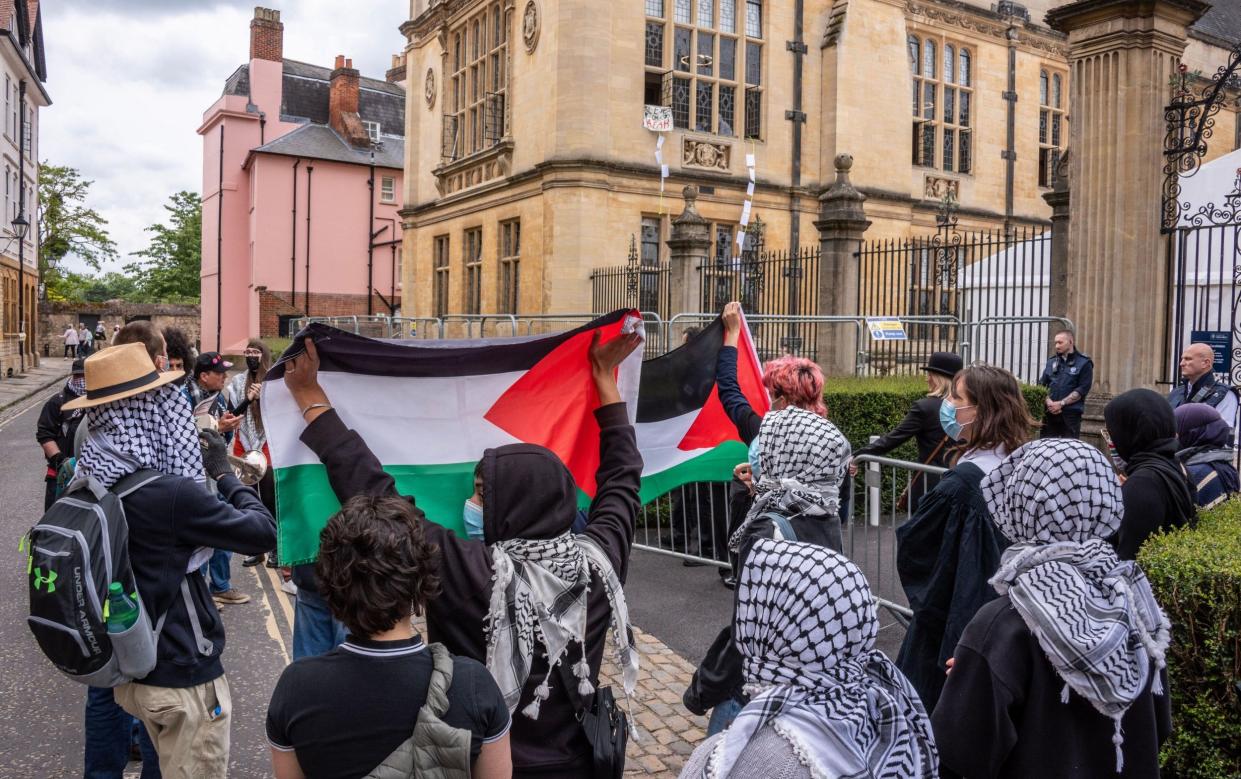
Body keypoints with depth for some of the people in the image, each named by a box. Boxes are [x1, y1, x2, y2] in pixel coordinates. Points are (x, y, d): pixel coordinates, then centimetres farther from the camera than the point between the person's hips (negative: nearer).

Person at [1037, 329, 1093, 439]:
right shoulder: (1051, 361, 16)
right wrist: (1048, 402, -6)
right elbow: (1042, 385, 12)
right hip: (1050, 413, 4)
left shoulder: (1084, 363, 2)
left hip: (1071, 413, -4)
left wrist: (1061, 403, -12)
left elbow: (1083, 389, -7)